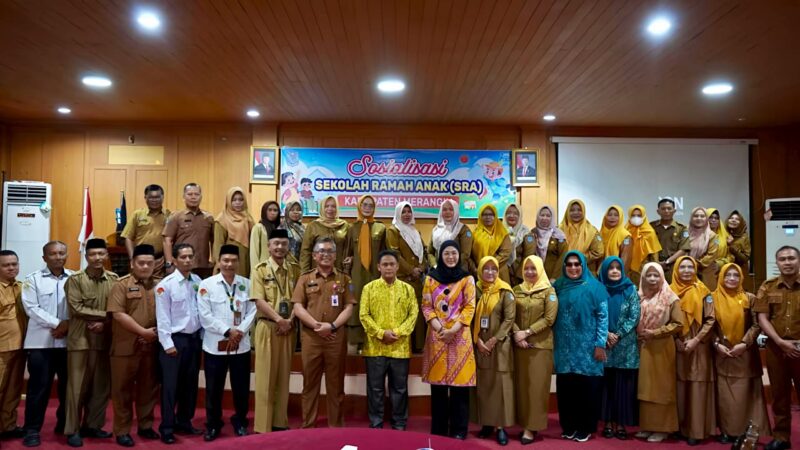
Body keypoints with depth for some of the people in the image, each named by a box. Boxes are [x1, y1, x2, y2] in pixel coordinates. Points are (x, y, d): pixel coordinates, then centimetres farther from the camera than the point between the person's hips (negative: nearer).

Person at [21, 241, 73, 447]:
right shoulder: (33, 279, 3)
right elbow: (31, 308, -7)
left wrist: (69, 325, -12)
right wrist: (58, 323, -13)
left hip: (69, 341, 2)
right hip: (41, 341, -2)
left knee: (68, 384, 9)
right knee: (39, 386, 0)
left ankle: (65, 424, 24)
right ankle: (32, 429, 11)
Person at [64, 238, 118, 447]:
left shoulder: (113, 279, 4)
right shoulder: (75, 279, -4)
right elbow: (77, 309, -12)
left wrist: (104, 323, -13)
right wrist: (105, 314, -12)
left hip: (104, 340, 3)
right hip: (80, 340, -3)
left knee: (101, 386, 10)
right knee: (77, 386, 3)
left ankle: (93, 425, 25)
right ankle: (73, 430, 15)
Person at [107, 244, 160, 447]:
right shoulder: (121, 285, -4)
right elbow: (118, 314, -14)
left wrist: (156, 333, -6)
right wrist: (143, 331, -14)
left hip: (151, 347, 4)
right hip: (125, 347, -4)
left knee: (148, 388, 12)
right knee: (123, 389, 5)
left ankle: (145, 426, 25)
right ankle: (122, 431, 15)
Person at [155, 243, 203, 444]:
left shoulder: (198, 282, 3)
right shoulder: (166, 284, -10)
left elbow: (203, 311, 7)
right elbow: (162, 317, -11)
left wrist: (202, 336, 4)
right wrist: (168, 343, -13)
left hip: (194, 338, 5)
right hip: (175, 339, -5)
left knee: (190, 383, 14)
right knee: (170, 385, 1)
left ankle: (184, 422, 28)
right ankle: (167, 428, 13)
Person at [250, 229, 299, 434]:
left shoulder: (295, 269, 8)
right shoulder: (260, 270, -2)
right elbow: (259, 301, -10)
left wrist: (290, 320, -8)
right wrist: (278, 319, -16)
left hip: (289, 328, 4)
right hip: (267, 327, -3)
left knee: (284, 375, 9)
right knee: (265, 376, -1)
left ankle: (280, 422, 19)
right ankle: (263, 425, 5)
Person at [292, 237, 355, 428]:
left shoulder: (343, 279, 8)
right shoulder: (305, 278, 7)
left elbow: (349, 307, 1)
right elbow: (298, 307, 0)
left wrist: (332, 326, -13)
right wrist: (316, 325, -11)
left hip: (336, 337, 0)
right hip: (310, 337, 0)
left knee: (336, 384, 6)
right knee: (310, 383, 7)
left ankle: (336, 426, 16)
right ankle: (308, 426, 17)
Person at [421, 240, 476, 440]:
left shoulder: (467, 279, 3)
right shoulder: (431, 278, 8)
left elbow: (470, 307, -2)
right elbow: (426, 306, 4)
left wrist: (453, 329, -13)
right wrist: (439, 328, -10)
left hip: (459, 335, -1)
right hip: (437, 335, 2)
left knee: (459, 383, 0)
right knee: (438, 383, 5)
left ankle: (458, 430, 10)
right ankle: (438, 429, 15)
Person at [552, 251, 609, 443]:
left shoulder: (594, 287, -2)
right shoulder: (558, 287, 9)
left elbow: (603, 317, -4)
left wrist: (600, 344, -9)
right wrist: (554, 342, 6)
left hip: (587, 347, -3)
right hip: (565, 348, 3)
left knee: (587, 387, 1)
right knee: (565, 387, 6)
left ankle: (586, 427, 14)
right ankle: (568, 426, 19)